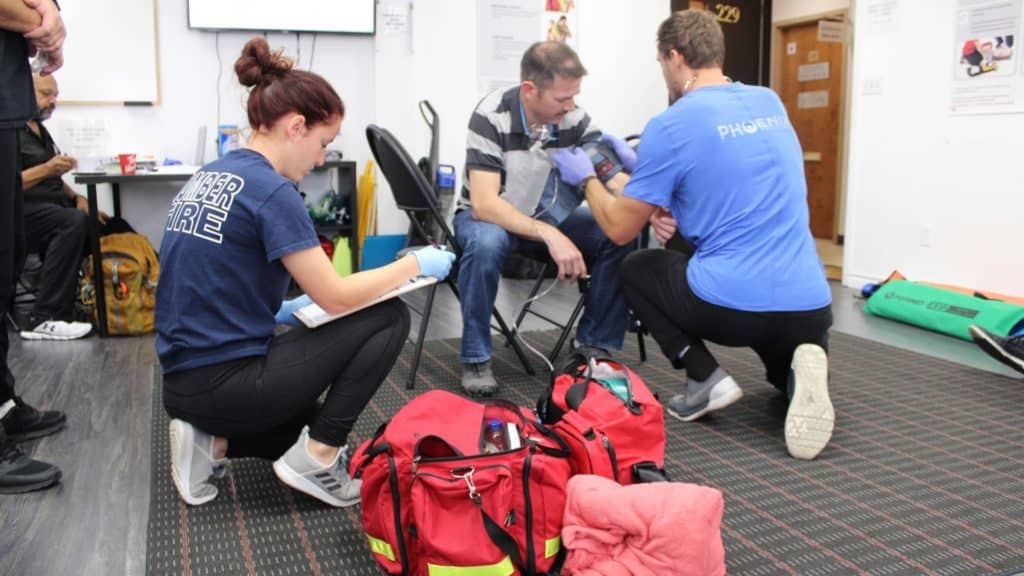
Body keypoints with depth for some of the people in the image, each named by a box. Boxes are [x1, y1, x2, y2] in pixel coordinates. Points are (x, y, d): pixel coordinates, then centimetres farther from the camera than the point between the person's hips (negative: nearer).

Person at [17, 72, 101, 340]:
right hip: (19, 212, -9)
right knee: (73, 222, -34)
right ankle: (43, 319, -36)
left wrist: (78, 198, 4)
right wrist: (45, 169, -27)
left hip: (49, 209, 9)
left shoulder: (41, 131, 19)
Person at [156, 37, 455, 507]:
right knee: (388, 318, -1)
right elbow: (336, 297, -16)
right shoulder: (271, 191, -18)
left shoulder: (207, 177, 9)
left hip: (184, 382, 9)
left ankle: (213, 442, 8)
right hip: (223, 382, -9)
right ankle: (314, 462, 0)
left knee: (310, 426, 30)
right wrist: (416, 264, -4)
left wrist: (278, 309, 15)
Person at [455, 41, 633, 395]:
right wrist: (549, 236, -43)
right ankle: (476, 357, -18)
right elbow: (484, 204, -32)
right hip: (489, 216, -3)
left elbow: (616, 182, -17)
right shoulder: (491, 117, -25)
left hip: (551, 215, 4)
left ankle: (594, 345, -3)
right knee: (486, 243, -39)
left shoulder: (575, 119, -15)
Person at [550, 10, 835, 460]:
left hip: (731, 303, -6)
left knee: (634, 269, 23)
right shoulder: (771, 104, 12)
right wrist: (642, 165, 29)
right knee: (788, 370, 38)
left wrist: (585, 178, 18)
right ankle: (800, 372, -1)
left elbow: (620, 229, 0)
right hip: (810, 305, 6)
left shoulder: (671, 125, -7)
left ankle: (705, 378, 7)